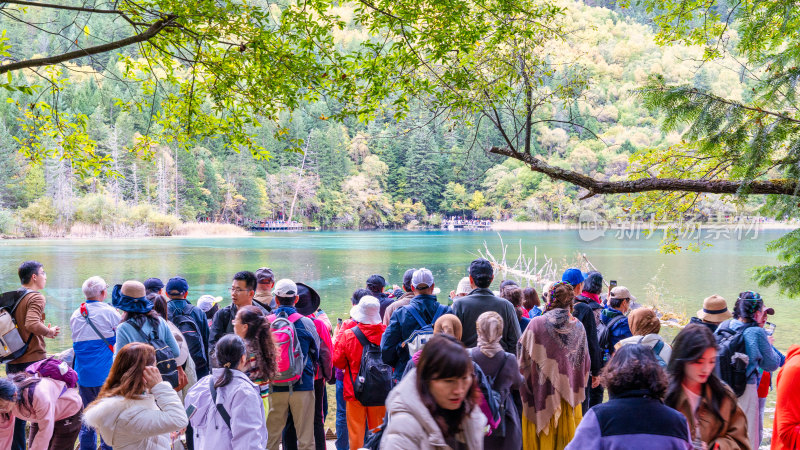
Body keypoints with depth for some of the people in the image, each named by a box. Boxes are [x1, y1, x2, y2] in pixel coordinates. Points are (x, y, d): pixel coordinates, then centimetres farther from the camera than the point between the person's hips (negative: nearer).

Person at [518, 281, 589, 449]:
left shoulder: (536, 324, -12)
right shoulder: (578, 327, -3)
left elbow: (524, 357, -6)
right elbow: (584, 364, 5)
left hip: (542, 391, -2)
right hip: (569, 392, 3)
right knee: (566, 433, 11)